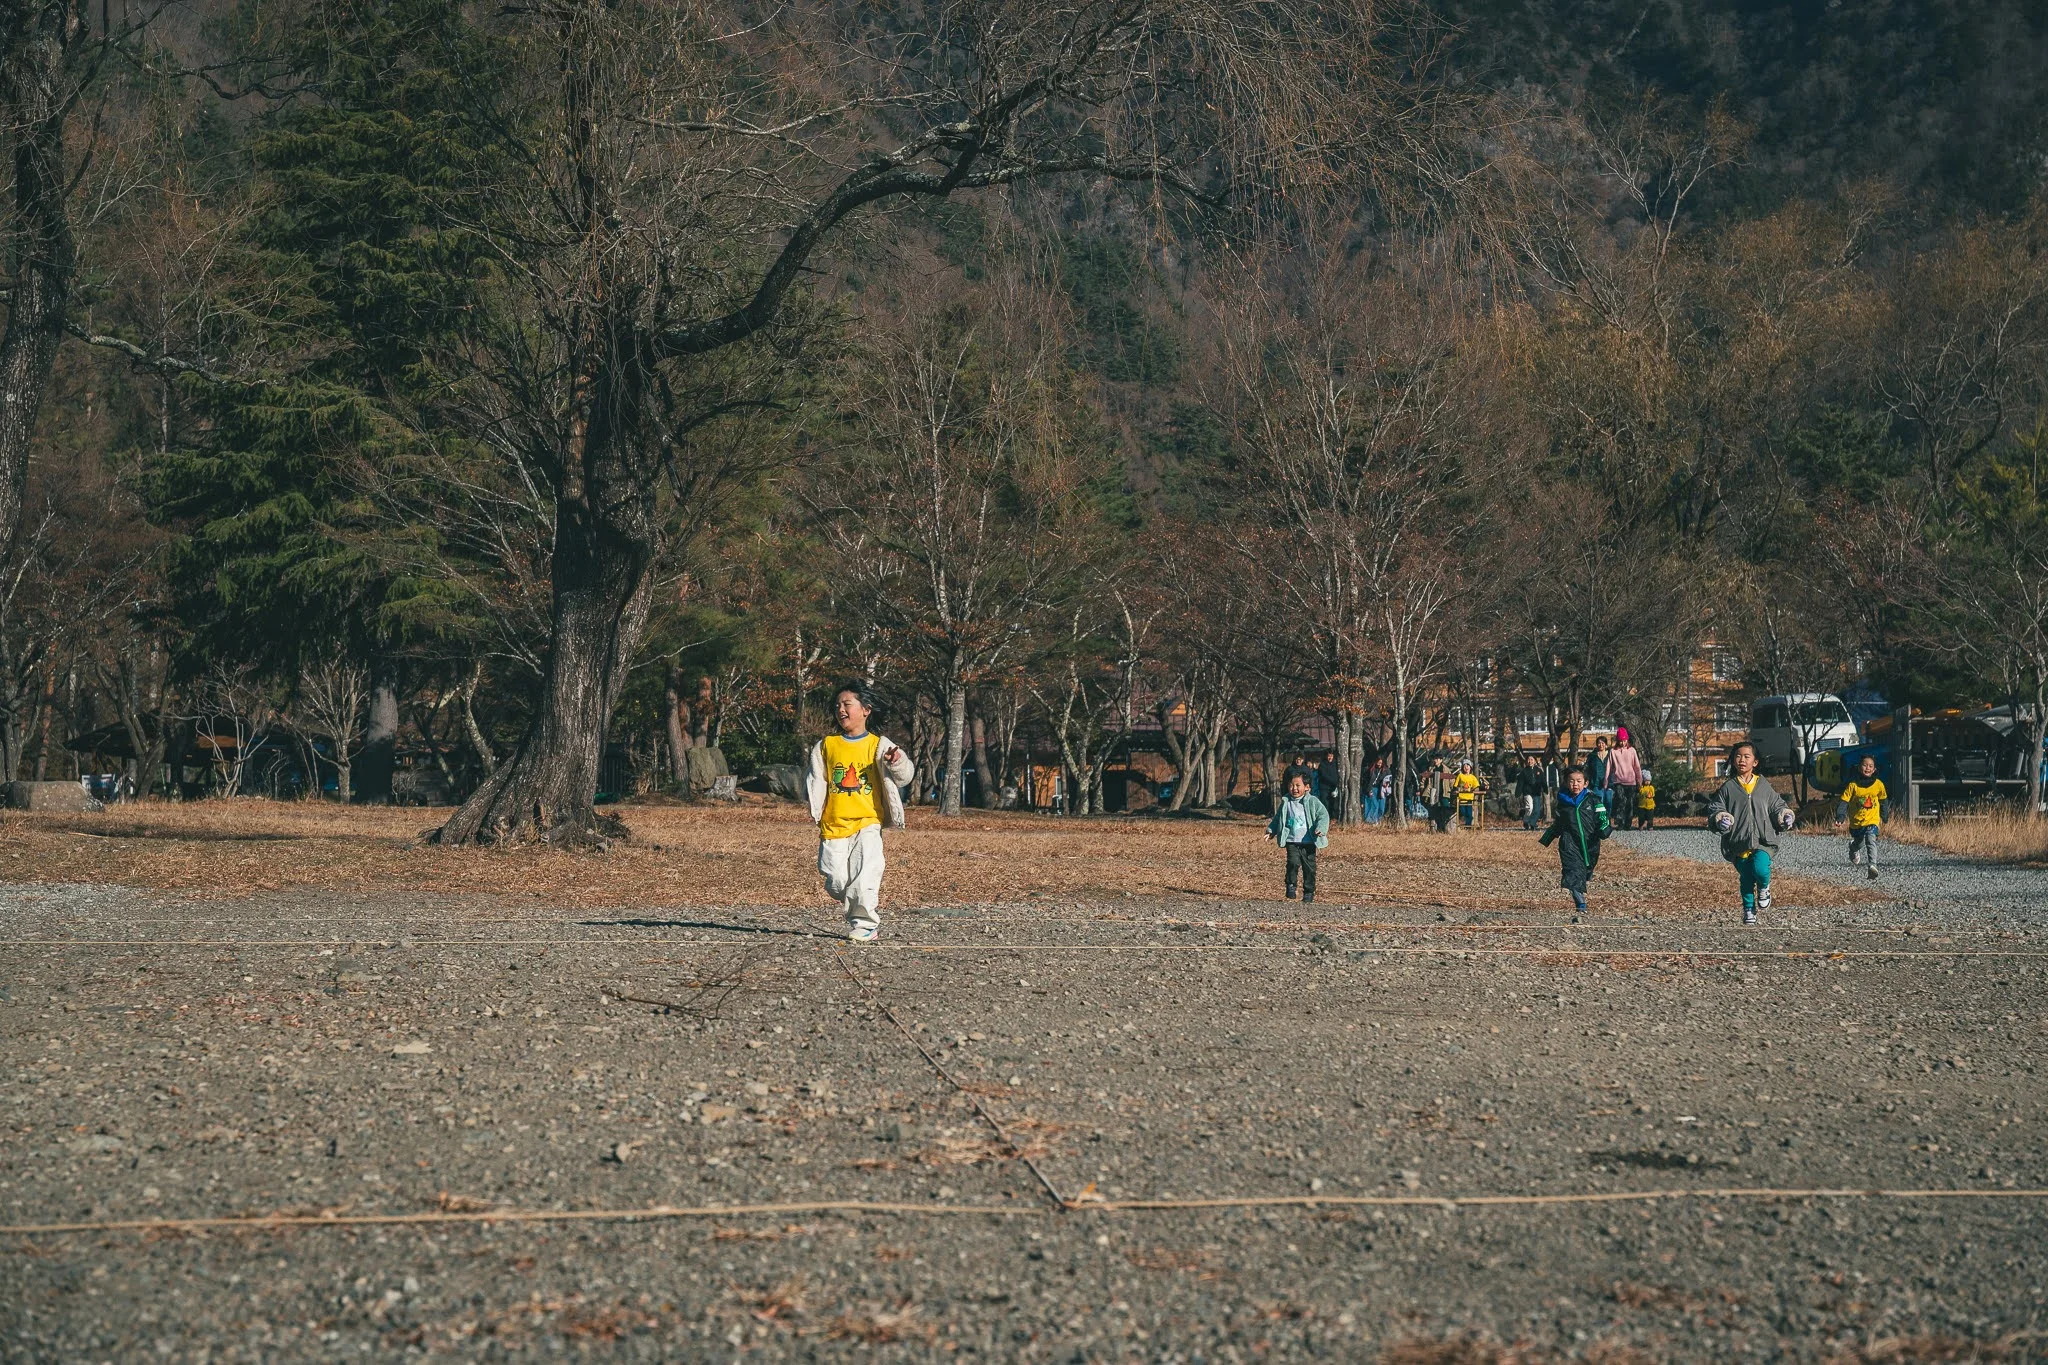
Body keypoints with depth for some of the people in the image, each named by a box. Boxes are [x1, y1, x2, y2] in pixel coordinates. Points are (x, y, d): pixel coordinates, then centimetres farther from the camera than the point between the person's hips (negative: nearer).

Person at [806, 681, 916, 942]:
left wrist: (897, 762, -24)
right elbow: (816, 782, 14)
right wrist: (815, 810, 0)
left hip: (867, 824, -2)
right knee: (836, 881, -2)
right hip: (833, 824, 2)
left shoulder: (878, 745, 4)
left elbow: (904, 776, -3)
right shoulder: (825, 746, 10)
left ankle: (865, 923, -6)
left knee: (864, 876, -16)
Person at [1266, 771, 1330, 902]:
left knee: (1309, 867, 4)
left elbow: (1323, 815, -7)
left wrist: (1320, 829, -22)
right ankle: (1291, 886, 0)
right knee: (1293, 863, -18)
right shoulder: (1286, 803, 6)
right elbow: (1278, 818, 18)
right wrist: (1271, 831, 11)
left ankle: (1309, 893, 16)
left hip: (1308, 841, -1)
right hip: (1291, 841, 1)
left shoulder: (1312, 802, -4)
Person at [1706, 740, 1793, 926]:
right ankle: (1749, 909, 25)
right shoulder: (1728, 788, 4)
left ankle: (1764, 889, 10)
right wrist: (1719, 819, -14)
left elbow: (1776, 805, 17)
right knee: (1746, 879, 4)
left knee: (1760, 869, -24)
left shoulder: (1764, 787, 8)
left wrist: (1784, 816, -2)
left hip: (1763, 841, -1)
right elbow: (1714, 808, 6)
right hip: (1738, 842, 1)